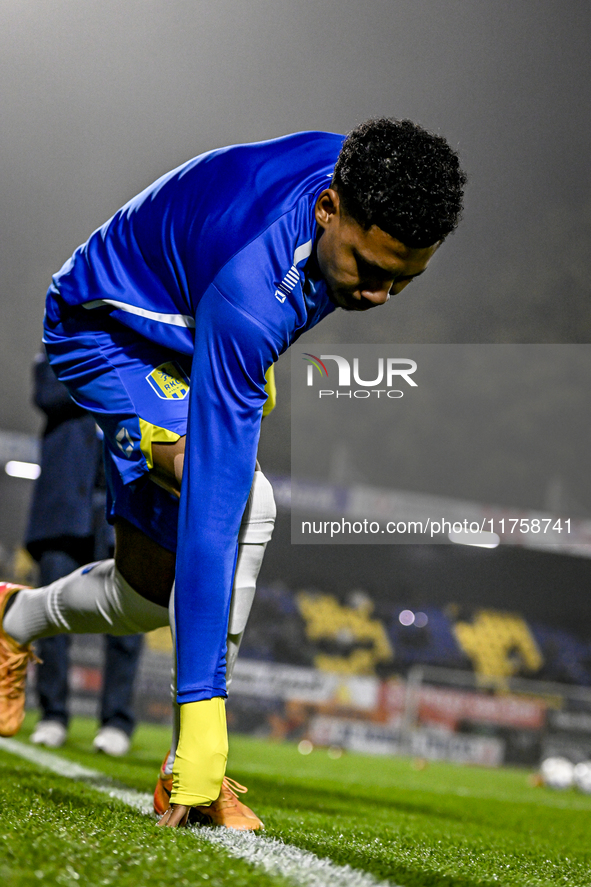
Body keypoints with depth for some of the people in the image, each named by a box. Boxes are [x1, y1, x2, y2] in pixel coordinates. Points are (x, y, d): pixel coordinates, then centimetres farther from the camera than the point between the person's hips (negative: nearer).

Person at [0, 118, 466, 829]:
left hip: (185, 336, 8)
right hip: (106, 336, -8)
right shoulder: (249, 296, -43)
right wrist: (202, 716, -47)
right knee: (248, 507, -31)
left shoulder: (356, 174, -22)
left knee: (148, 594, 8)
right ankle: (197, 769, -20)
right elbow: (211, 513, -45)